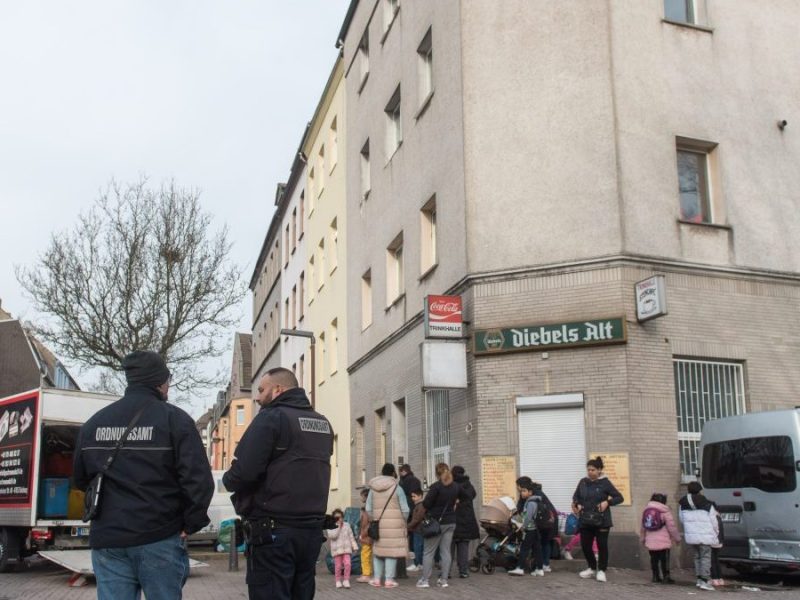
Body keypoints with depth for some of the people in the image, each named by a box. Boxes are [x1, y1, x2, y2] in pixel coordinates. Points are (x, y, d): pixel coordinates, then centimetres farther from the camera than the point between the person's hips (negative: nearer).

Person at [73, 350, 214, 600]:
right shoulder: (174, 418, -8)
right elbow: (198, 479, -16)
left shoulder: (94, 422, 9)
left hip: (107, 538, 4)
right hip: (159, 538, -4)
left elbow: (81, 479, 18)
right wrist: (191, 523, -3)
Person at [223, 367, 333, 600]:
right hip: (312, 529, 7)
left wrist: (228, 479, 3)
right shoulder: (323, 423, 14)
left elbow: (242, 473, -17)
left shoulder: (272, 417, -9)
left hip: (273, 530, -7)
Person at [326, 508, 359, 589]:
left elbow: (351, 537, 13)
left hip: (346, 548, 2)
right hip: (337, 549, -2)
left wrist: (354, 546, 9)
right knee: (338, 566, 0)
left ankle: (346, 580, 2)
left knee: (347, 564, -9)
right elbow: (333, 536, -19)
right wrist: (338, 526, -16)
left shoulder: (347, 525, 9)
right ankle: (338, 581, 15)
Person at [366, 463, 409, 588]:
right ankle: (389, 580, 1)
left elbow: (368, 508, 5)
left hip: (378, 524, 3)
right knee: (391, 551, 1)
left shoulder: (373, 489, 4)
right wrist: (404, 521, 11)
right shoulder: (397, 488, -7)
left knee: (378, 551, 12)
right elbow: (405, 509, -5)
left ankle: (376, 579, 13)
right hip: (394, 524, -3)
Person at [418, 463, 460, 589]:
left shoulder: (436, 486, -16)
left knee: (429, 551, 2)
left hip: (437, 522, -6)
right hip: (451, 522, 6)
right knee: (446, 551, 9)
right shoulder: (456, 486, 4)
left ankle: (425, 579, 2)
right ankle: (444, 579, 9)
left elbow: (426, 504, -14)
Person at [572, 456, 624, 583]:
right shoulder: (583, 482, 5)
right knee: (585, 546, 7)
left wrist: (607, 502, -18)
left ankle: (601, 571, 15)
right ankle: (592, 568, 27)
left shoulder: (605, 483, -7)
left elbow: (619, 498, -5)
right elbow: (575, 496, 18)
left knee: (602, 546, 2)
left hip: (601, 521, -4)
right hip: (585, 520, 4)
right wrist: (577, 504, -1)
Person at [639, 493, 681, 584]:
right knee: (664, 559, 2)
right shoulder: (665, 511, -7)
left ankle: (656, 576, 14)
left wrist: (642, 538, 26)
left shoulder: (646, 510, 11)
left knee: (654, 559, 12)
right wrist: (677, 538, 4)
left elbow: (642, 527, 16)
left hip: (650, 542, 5)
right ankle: (666, 577, 2)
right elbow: (671, 526, -8)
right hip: (663, 542, -5)